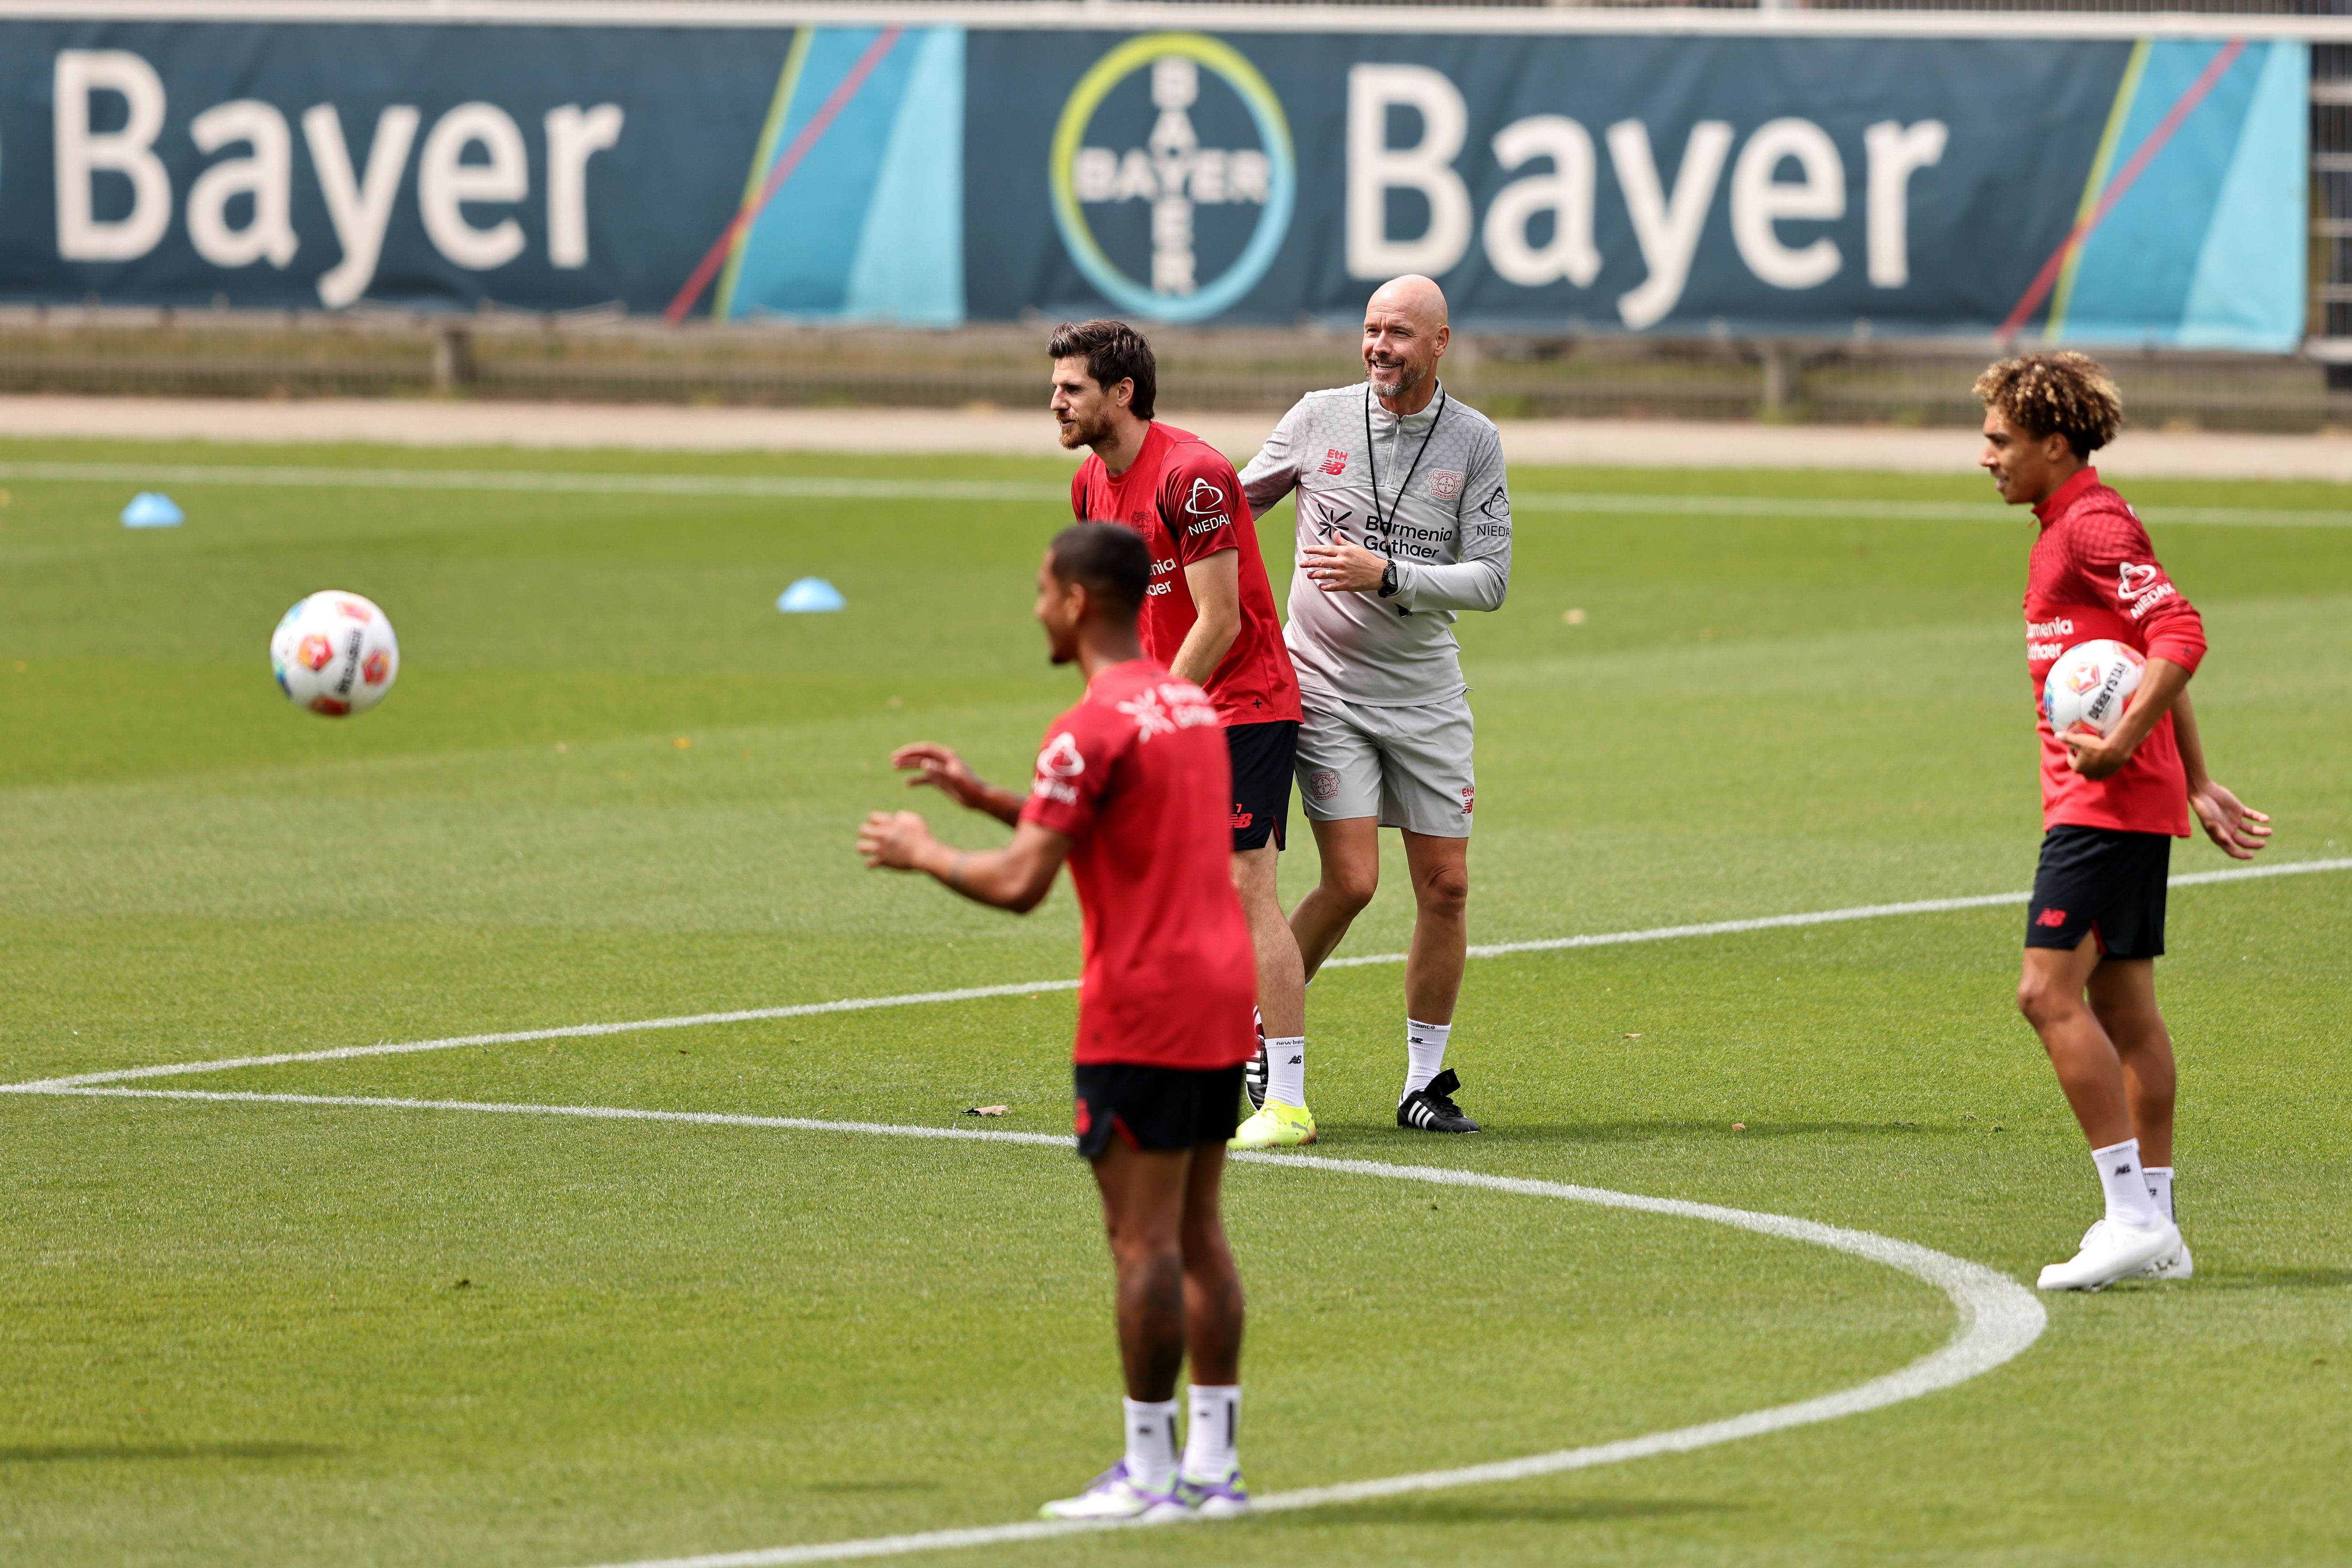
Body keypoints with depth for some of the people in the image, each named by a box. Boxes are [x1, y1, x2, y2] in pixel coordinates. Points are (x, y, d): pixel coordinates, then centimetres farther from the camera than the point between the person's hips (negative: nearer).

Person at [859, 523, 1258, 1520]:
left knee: (1144, 1238, -5)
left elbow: (1019, 885, -17)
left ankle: (1149, 1474, -4)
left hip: (1141, 1013, -9)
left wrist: (923, 854, 0)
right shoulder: (1191, 705, 15)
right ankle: (1213, 1464, 11)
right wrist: (980, 796, 24)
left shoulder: (1093, 728, -14)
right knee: (1198, 1230, 11)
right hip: (1225, 998, 9)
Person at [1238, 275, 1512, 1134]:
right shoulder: (1319, 418, -2)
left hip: (1426, 692, 2)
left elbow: (1490, 578, -8)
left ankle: (1424, 1080, 13)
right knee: (1350, 880, -12)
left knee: (1445, 885, 1)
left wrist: (1386, 575, -20)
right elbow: (1233, 506, 12)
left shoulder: (1475, 442, -2)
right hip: (1324, 681, -2)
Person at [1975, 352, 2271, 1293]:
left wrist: (2121, 744, -29)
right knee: (2123, 1006, 11)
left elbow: (2180, 635, -24)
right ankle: (2156, 1229, 14)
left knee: (2051, 994, -14)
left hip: (2108, 801, -11)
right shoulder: (2068, 528, 19)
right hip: (2131, 802, 11)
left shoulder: (2092, 527, -13)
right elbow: (2161, 655, 26)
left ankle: (2133, 1216, -16)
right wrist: (2197, 786, 26)